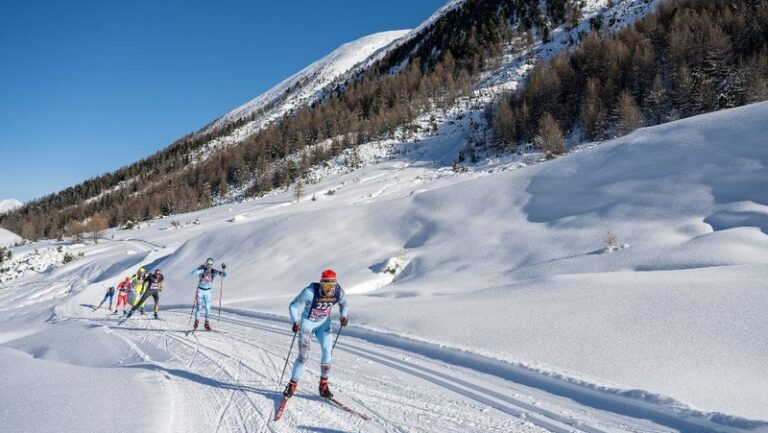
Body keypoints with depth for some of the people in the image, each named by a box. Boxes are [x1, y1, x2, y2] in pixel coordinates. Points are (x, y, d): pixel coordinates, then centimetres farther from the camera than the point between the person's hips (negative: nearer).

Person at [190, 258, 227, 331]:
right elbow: (193, 273, -30)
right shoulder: (202, 270, -15)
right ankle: (196, 321, 9)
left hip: (208, 291, 3)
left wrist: (224, 268, -27)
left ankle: (207, 323, 16)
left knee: (208, 308, 2)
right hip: (200, 290, -2)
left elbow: (224, 274, -9)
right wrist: (200, 268, -43)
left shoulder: (214, 271, -6)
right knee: (198, 306, -8)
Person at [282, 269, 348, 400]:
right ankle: (292, 384, 15)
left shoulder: (339, 292, -21)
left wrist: (343, 315, -18)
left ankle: (323, 385, 4)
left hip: (324, 323, 3)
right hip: (307, 322, -3)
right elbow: (293, 306, -21)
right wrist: (295, 321, -36)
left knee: (327, 350, -13)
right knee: (303, 355, -7)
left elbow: (344, 305, 1)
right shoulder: (310, 292, -32)